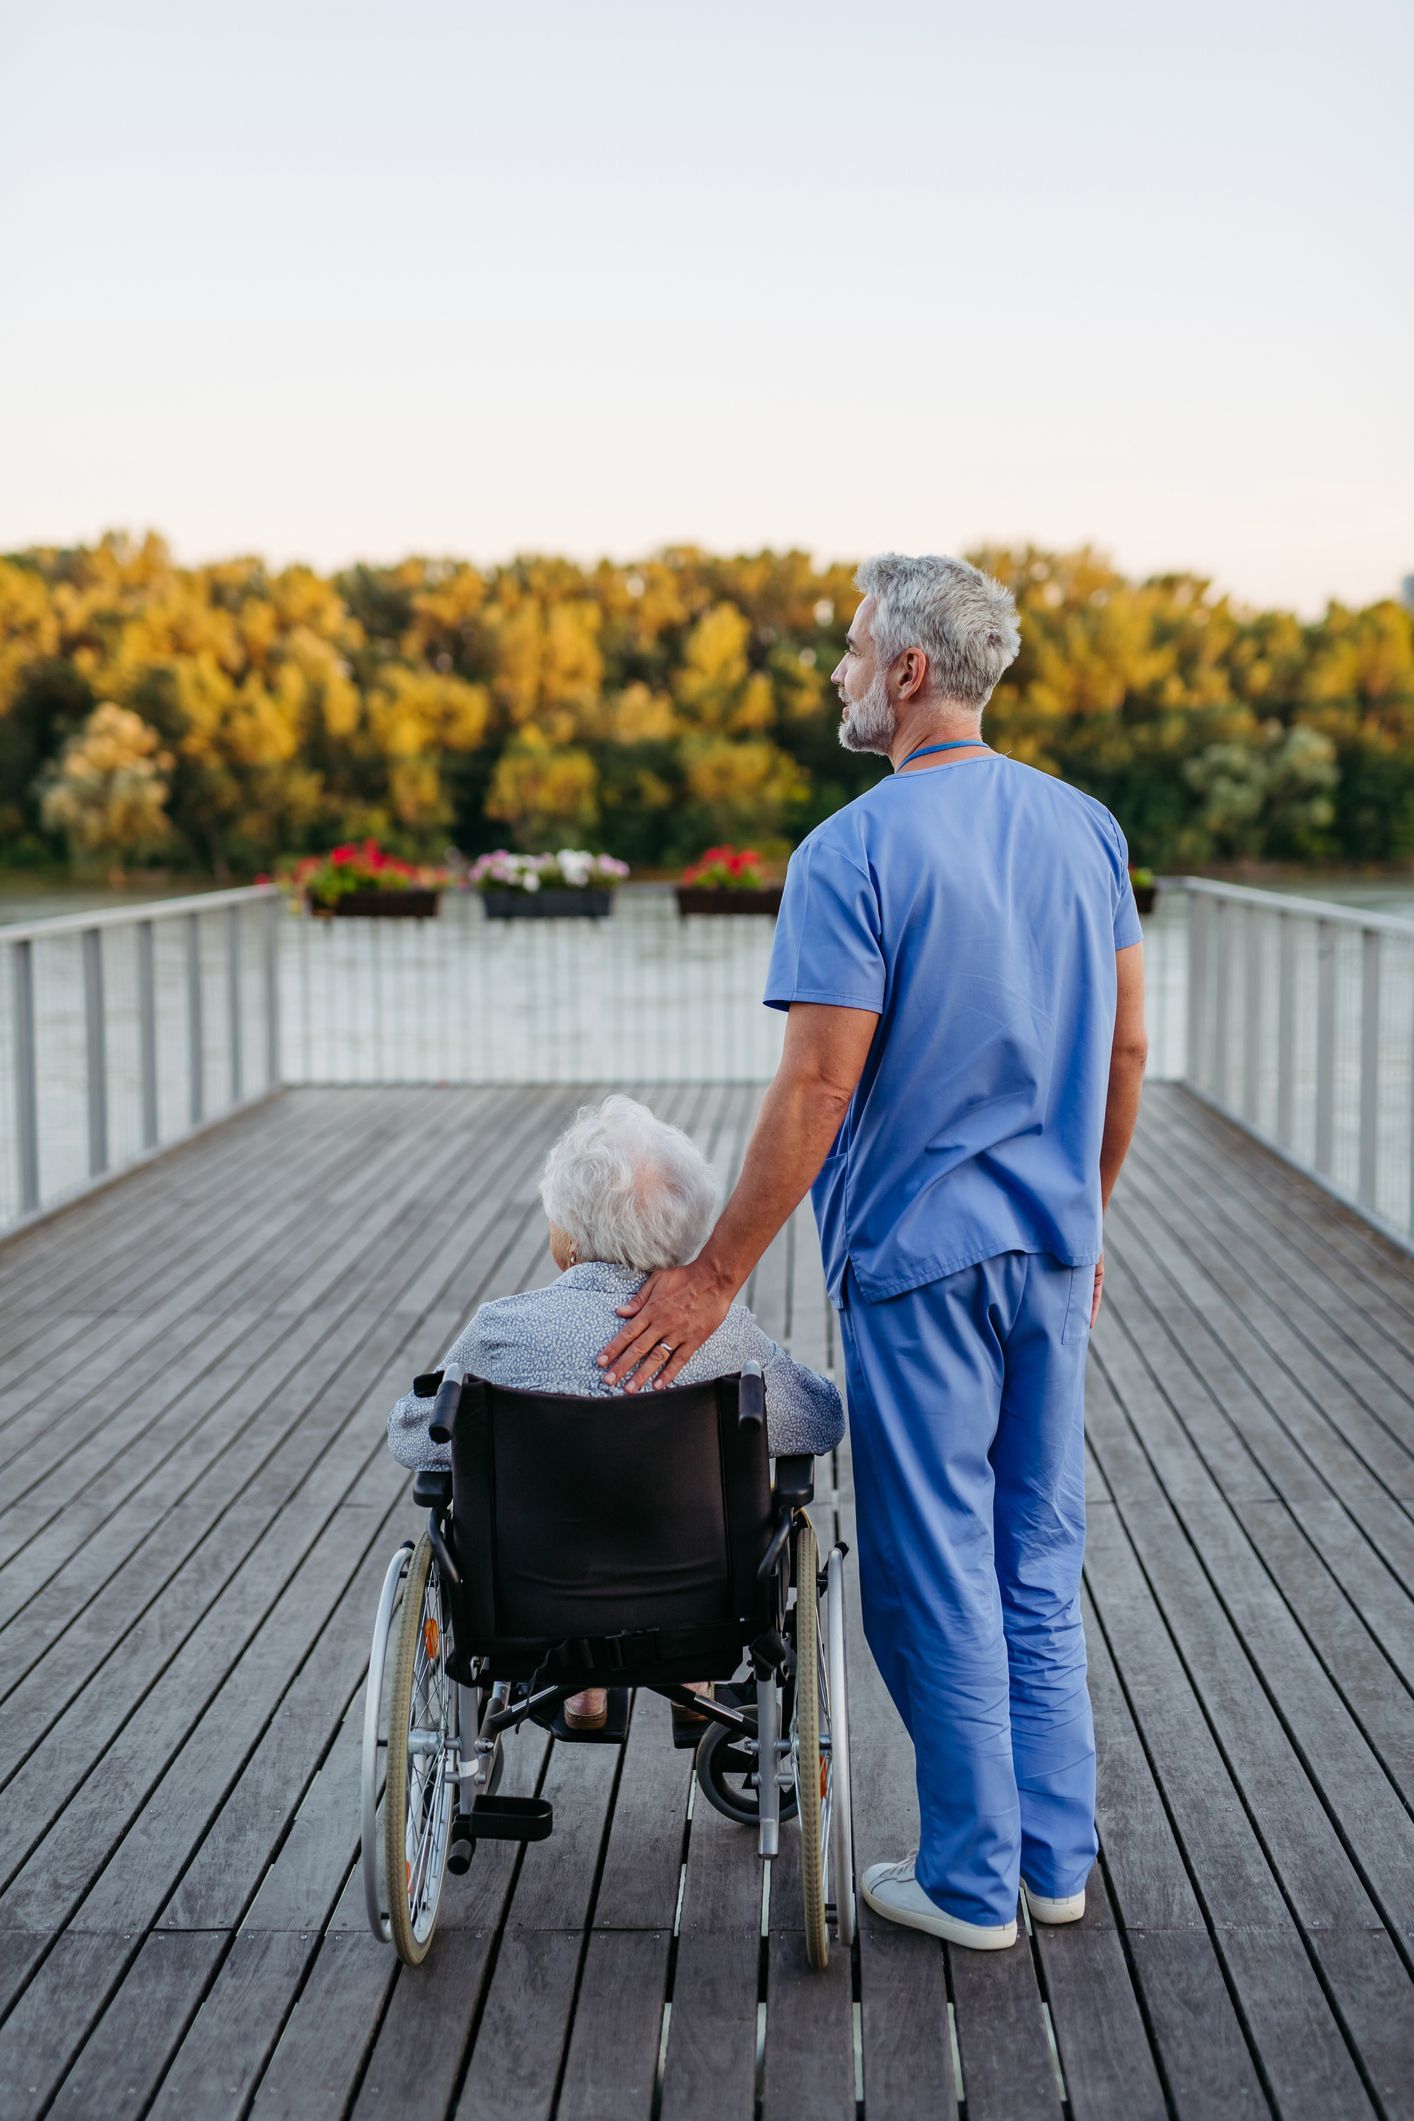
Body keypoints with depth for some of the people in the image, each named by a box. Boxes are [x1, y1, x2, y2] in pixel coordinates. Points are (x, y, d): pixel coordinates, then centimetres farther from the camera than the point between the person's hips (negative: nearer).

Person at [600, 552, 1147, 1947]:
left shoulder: (853, 853, -15)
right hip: (1053, 1252, 7)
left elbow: (819, 1087, -19)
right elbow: (1125, 1049, 9)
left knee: (935, 1572, 6)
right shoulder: (1087, 827, 5)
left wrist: (718, 1277, -13)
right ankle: (1055, 1857, 25)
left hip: (918, 1257, -6)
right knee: (1040, 1560, 16)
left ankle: (972, 1880, 16)